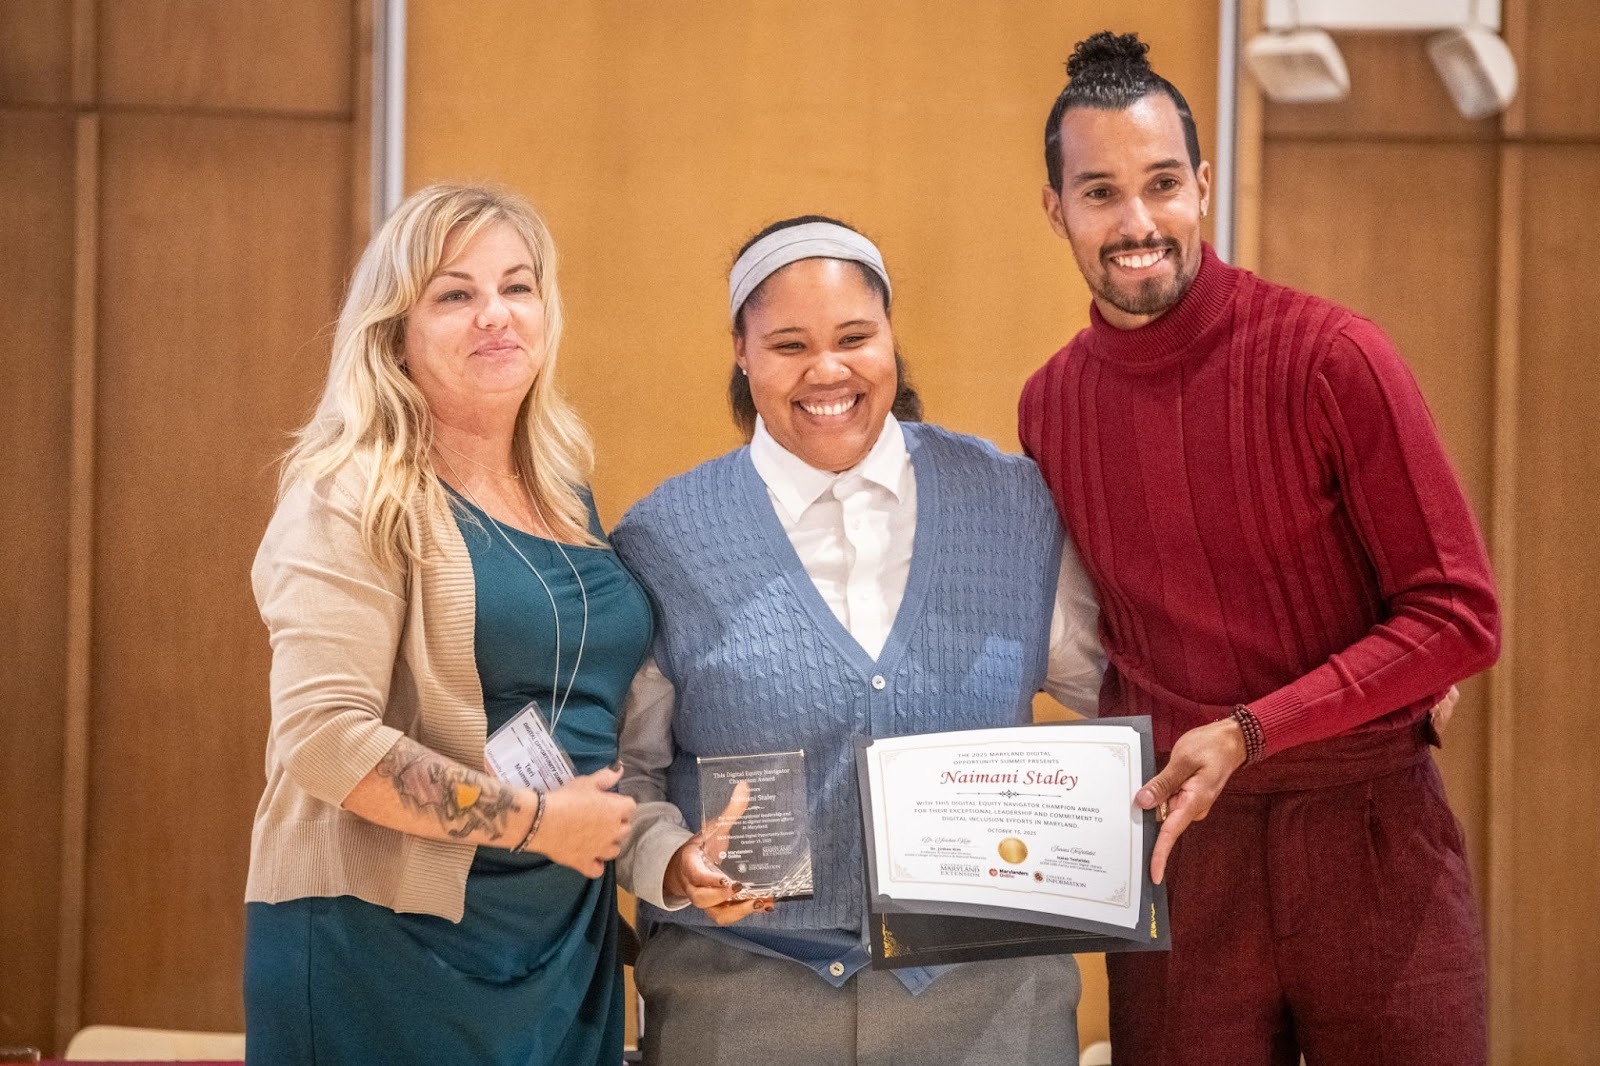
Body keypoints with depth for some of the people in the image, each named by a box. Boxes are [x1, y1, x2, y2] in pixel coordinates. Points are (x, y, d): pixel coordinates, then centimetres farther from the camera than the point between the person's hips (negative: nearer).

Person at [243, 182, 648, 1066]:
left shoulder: (566, 497, 12)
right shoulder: (356, 503, -10)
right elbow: (325, 737, -21)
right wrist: (535, 822, -17)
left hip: (566, 946, 7)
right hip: (384, 950, -7)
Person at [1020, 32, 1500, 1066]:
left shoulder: (1331, 358, -11)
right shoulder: (1050, 404, 3)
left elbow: (1459, 616, -10)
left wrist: (1252, 732, -17)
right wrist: (1120, 753, -1)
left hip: (1366, 829, -3)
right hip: (1174, 838, 3)